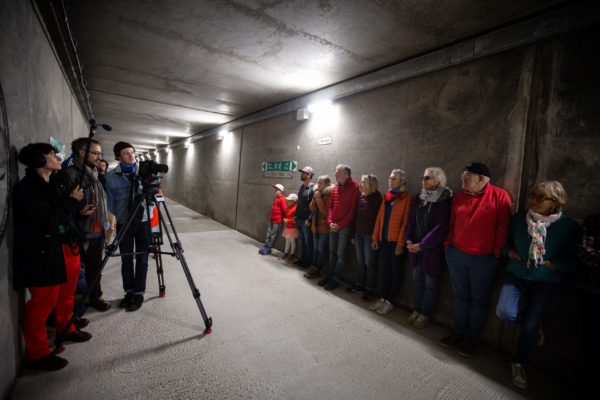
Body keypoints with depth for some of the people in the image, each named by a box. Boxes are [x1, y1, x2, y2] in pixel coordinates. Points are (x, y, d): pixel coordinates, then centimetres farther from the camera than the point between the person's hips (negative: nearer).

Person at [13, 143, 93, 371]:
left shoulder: (49, 185, 12)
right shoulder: (25, 188, -16)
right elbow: (48, 220, -24)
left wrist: (79, 211, 10)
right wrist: (72, 200, -15)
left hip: (66, 249, 9)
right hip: (42, 256, -9)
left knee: (66, 296, 20)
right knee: (42, 304, 1)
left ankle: (65, 330, 38)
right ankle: (37, 355, 16)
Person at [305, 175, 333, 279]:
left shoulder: (329, 194, -15)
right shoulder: (317, 193, 9)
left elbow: (325, 211, -19)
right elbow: (312, 208, 6)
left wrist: (318, 198, -19)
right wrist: (315, 198, -6)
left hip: (324, 226, -7)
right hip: (315, 225, 7)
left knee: (321, 250, 4)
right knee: (315, 248, 15)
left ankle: (317, 270, 15)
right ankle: (313, 268, 25)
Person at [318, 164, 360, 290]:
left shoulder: (354, 188, -10)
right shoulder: (335, 188, 10)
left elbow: (353, 210, -14)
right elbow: (330, 206, 11)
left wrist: (340, 224, -14)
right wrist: (330, 222, -2)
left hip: (345, 226, -6)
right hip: (333, 226, 6)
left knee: (340, 253, 2)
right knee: (332, 251, 13)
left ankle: (335, 279, 13)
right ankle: (331, 274, 27)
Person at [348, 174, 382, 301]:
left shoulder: (376, 197, -10)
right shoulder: (360, 197, 7)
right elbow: (356, 215, 9)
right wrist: (354, 233, 10)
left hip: (369, 234, -6)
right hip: (359, 233, 6)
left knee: (369, 262, 4)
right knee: (359, 260, 14)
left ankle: (370, 289, 17)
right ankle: (359, 284, 29)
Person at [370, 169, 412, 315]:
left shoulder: (406, 198, -8)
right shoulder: (386, 196, 11)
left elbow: (405, 222, -12)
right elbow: (380, 217, 10)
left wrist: (400, 243, -15)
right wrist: (375, 237, 8)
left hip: (396, 241, -6)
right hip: (384, 239, 6)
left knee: (395, 272, 8)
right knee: (385, 270, 14)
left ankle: (390, 301, 19)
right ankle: (382, 298, 26)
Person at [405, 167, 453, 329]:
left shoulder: (445, 201, -11)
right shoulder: (418, 198, 6)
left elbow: (440, 228, -16)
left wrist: (421, 245, -17)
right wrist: (408, 240, -6)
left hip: (432, 249, -5)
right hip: (415, 247, 5)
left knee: (430, 283, 9)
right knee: (416, 280, 15)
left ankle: (425, 314, 26)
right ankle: (416, 309, 31)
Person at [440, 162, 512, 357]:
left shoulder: (500, 196, -8)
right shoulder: (459, 196, 6)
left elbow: (502, 228, -7)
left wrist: (497, 253, -7)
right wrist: (448, 244, 7)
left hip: (483, 259, -4)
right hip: (456, 255, 4)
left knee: (478, 299, 12)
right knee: (459, 296, 14)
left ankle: (472, 338, 28)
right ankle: (458, 332, 30)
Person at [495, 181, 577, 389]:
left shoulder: (568, 226, -13)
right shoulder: (518, 218, -8)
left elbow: (574, 260, -4)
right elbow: (506, 241, 7)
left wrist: (553, 264, -19)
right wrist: (509, 252, -12)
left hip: (547, 281, -1)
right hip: (516, 274, 2)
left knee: (531, 325, 2)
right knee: (504, 312, -15)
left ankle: (519, 363, 29)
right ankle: (527, 313, 24)